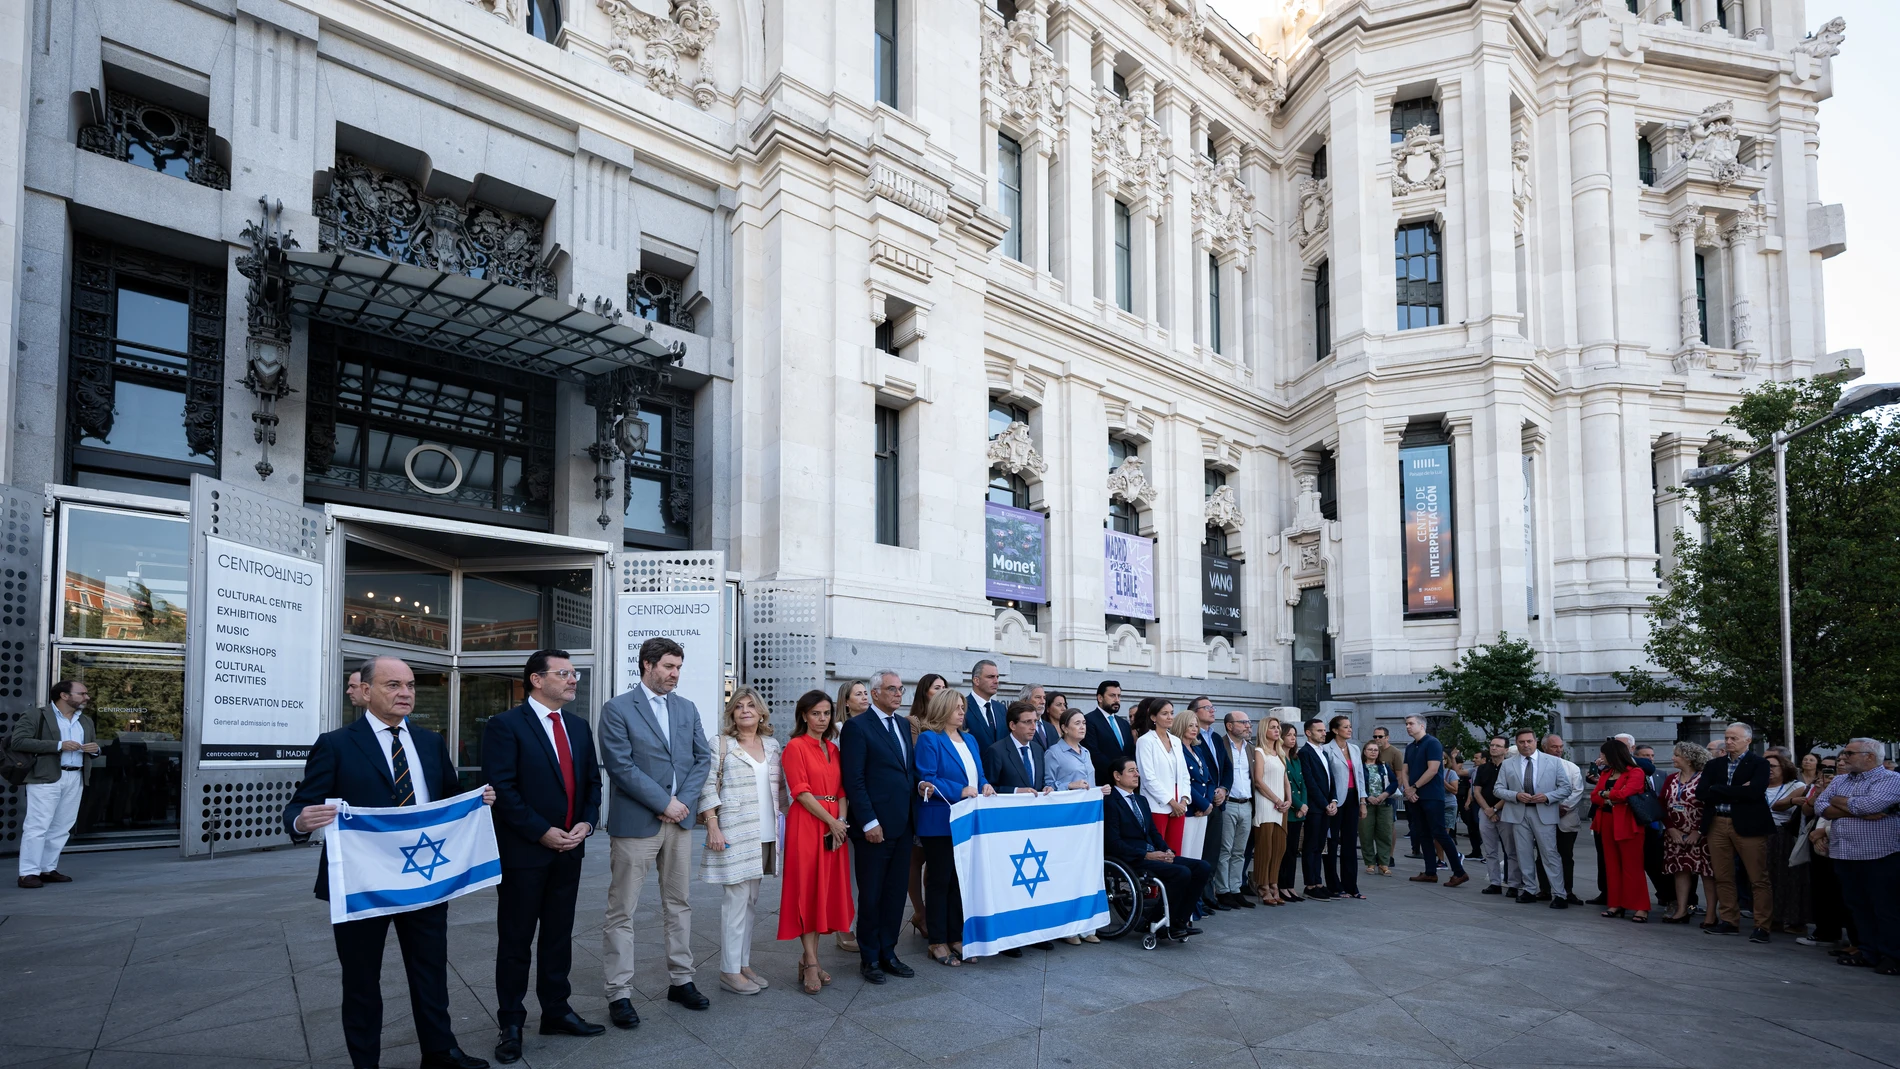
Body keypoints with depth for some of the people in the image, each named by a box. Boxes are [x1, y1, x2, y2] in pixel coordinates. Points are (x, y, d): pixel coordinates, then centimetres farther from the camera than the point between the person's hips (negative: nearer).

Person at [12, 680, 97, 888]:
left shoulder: (86, 721, 18)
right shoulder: (37, 716, -2)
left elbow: (94, 747, 26)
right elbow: (18, 741, -12)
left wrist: (95, 749, -1)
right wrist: (58, 745, -18)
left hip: (76, 778, 6)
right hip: (46, 777, -6)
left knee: (62, 828, 8)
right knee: (37, 826, -7)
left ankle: (48, 869, 15)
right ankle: (28, 873, -3)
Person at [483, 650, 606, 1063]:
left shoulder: (579, 726, 11)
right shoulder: (505, 726, -10)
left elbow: (592, 780, 13)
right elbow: (502, 788, -16)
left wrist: (587, 821, -4)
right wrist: (542, 832, -17)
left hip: (569, 849, 6)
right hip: (523, 851, -6)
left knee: (559, 936, 14)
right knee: (515, 940, 6)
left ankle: (556, 1012, 26)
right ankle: (511, 1025, 17)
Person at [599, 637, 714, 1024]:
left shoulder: (687, 708, 10)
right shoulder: (617, 709, -7)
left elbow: (703, 758, 8)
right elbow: (621, 767, -14)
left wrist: (682, 799, -7)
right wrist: (664, 803, -14)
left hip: (679, 820, 6)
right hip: (635, 823, -5)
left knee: (679, 905, 13)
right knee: (622, 913, 1)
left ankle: (680, 981, 24)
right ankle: (619, 995, 9)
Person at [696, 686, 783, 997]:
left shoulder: (772, 746, 11)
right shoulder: (721, 746, -4)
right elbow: (708, 788, -6)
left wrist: (780, 825, 9)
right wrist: (712, 827, -14)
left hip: (765, 835, 6)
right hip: (734, 834, -6)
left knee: (751, 900, 12)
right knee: (735, 900, -3)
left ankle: (744, 965, 21)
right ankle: (729, 971, 6)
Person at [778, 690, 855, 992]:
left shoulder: (833, 749, 15)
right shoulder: (795, 747, -5)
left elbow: (841, 791, 12)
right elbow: (802, 792, -12)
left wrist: (842, 821, -4)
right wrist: (831, 822, -13)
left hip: (834, 827, 7)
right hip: (806, 825, -7)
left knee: (827, 890, 7)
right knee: (807, 890, -4)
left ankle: (809, 958, 15)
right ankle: (810, 964, -2)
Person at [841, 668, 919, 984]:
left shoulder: (905, 725, 14)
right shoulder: (857, 727, -8)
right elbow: (853, 779, -13)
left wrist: (919, 783, -1)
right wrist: (869, 822, -16)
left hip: (902, 824, 6)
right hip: (874, 826, -6)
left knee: (896, 893, 11)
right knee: (871, 895, 6)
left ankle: (888, 952, 23)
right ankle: (869, 958, 19)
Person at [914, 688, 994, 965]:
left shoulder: (969, 739, 15)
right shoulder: (929, 739, -8)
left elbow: (978, 775, 17)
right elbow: (926, 779, -16)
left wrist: (985, 786, -5)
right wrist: (960, 791, -23)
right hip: (940, 823, -7)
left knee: (961, 881, 11)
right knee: (939, 881, 1)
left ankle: (957, 937, 19)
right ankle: (938, 942, 8)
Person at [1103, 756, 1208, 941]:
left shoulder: (1141, 800, 21)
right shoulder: (1110, 803, -8)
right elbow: (1113, 843, -15)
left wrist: (1167, 850, 1)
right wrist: (1146, 855, -18)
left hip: (1153, 855, 9)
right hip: (1131, 861, -9)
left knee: (1201, 867, -7)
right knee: (1182, 873, -26)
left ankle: (1180, 920, -3)